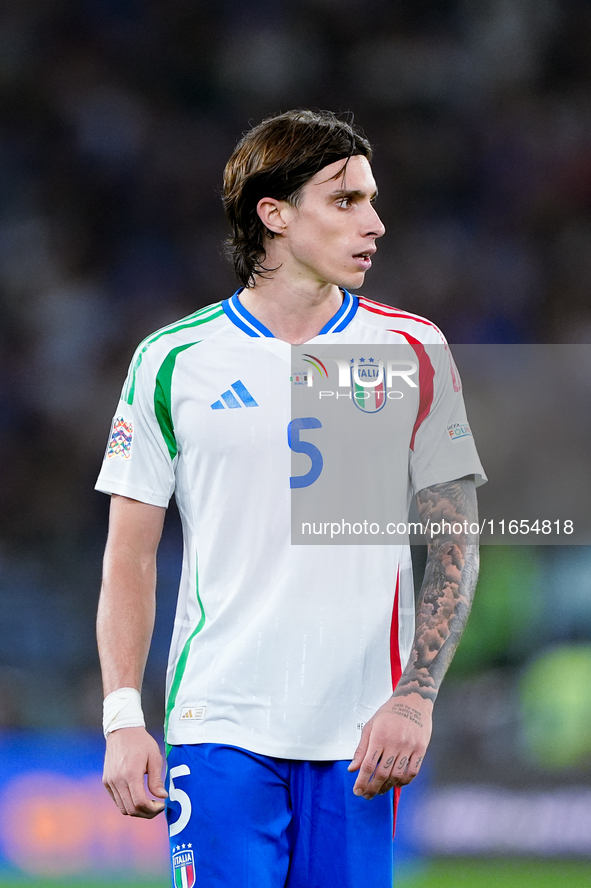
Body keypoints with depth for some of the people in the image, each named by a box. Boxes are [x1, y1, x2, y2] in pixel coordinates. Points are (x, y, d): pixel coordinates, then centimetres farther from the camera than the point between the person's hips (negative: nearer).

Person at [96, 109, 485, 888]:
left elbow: (457, 542, 7)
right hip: (221, 728, -1)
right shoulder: (172, 360, 3)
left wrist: (416, 698, -5)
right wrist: (123, 719, -3)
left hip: (359, 736, 1)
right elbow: (130, 556, 6)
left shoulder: (414, 353, 6)